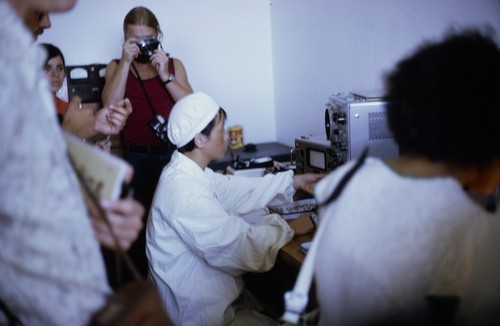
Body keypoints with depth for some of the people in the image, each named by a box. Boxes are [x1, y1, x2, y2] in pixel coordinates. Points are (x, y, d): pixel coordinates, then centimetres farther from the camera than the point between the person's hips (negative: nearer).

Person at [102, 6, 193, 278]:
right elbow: (110, 106, -9)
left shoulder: (174, 64, 9)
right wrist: (126, 61, -11)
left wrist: (165, 75, -12)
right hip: (137, 158, 0)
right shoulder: (117, 67, 8)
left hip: (173, 154, 1)